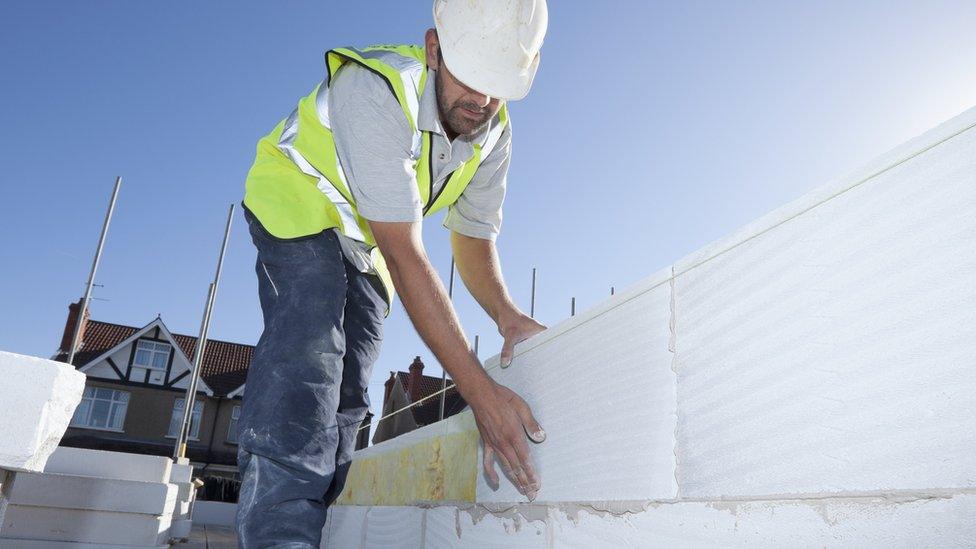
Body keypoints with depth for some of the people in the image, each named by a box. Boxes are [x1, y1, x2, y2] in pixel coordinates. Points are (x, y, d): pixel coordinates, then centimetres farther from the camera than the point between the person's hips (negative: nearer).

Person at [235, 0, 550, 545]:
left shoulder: (493, 134, -12)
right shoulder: (375, 91, -35)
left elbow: (474, 238, -2)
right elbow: (406, 257, -40)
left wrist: (508, 315, -24)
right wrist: (481, 391, -42)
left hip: (364, 245, 7)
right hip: (298, 203, -6)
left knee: (343, 401, 2)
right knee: (305, 360, -30)